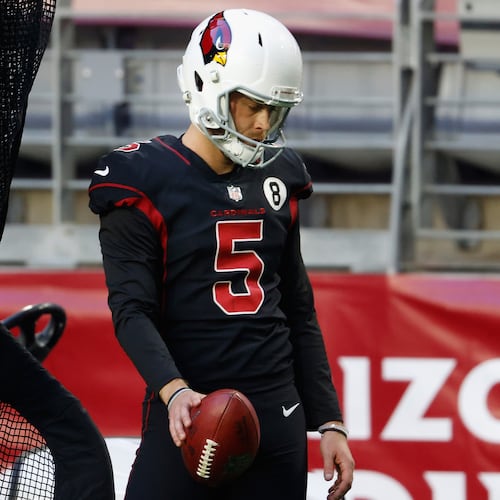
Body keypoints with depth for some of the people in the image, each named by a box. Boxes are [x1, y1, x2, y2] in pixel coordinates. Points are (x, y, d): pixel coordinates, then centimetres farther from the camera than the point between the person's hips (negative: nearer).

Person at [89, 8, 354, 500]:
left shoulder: (276, 179, 13)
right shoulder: (146, 182, -5)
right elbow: (131, 309, -12)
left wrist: (328, 422, 13)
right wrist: (173, 391, -29)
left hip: (278, 420, 5)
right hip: (188, 417, -5)